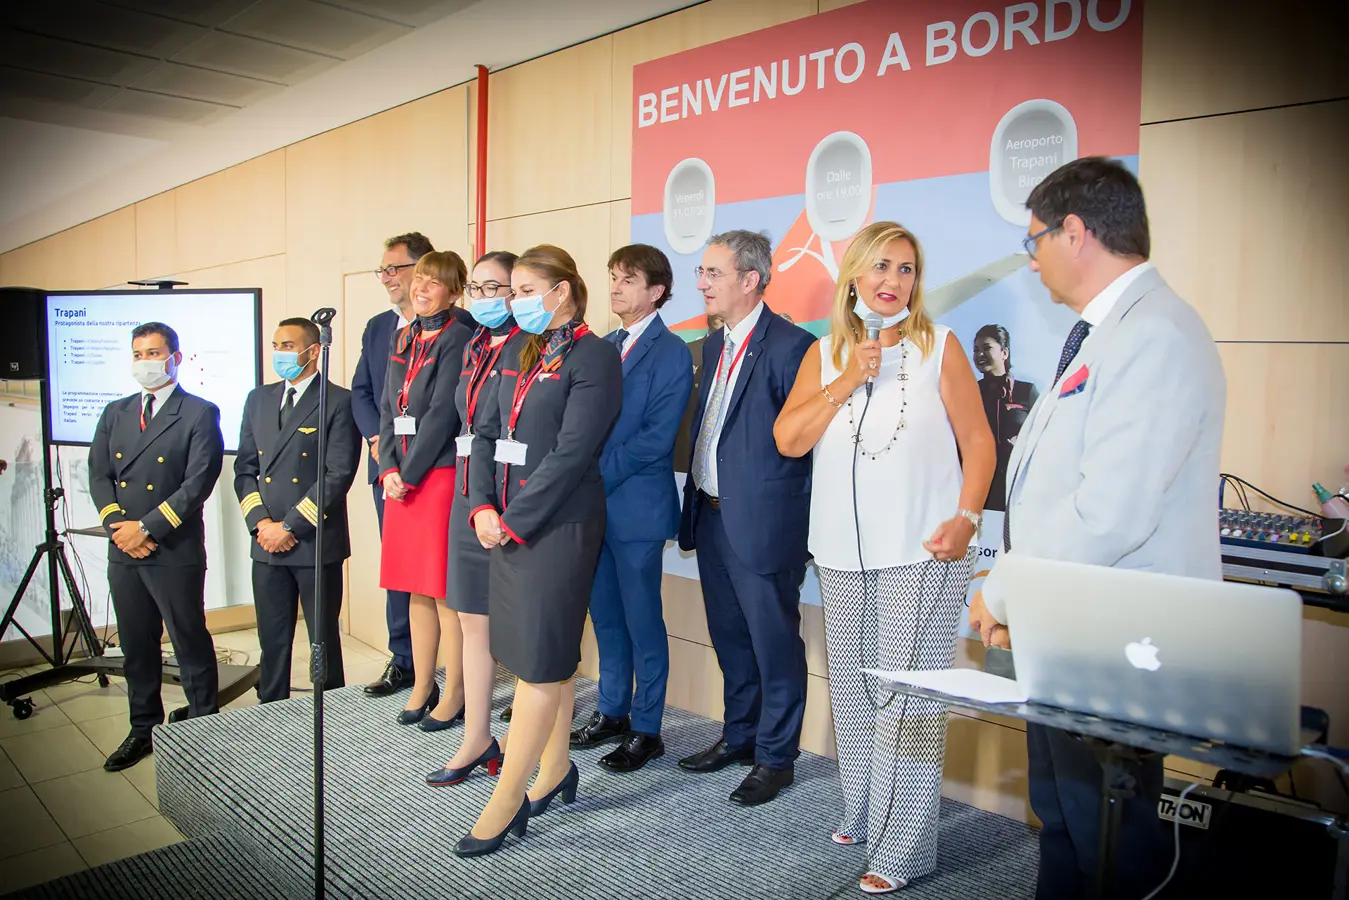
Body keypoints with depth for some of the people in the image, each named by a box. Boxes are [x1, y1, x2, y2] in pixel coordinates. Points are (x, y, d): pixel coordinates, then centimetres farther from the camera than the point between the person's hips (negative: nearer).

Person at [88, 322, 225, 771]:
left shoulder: (200, 414, -5)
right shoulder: (115, 413, 14)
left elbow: (197, 484, -13)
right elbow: (99, 475, 9)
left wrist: (146, 527, -15)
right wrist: (116, 524, -6)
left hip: (176, 552, -6)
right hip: (123, 551, 6)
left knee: (191, 644, 3)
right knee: (136, 646, 15)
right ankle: (144, 730, 30)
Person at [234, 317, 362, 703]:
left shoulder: (339, 402, -6)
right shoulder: (259, 399, 13)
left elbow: (339, 474, -13)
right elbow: (244, 468, 13)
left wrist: (289, 526, -14)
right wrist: (260, 522, -2)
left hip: (317, 543, -5)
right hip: (267, 544, 5)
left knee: (324, 640, 6)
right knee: (272, 640, 14)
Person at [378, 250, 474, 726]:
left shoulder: (459, 337, -9)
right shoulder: (403, 338, 15)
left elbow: (443, 412, -15)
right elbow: (388, 406, 12)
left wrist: (409, 473, -12)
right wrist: (389, 469, 0)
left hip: (442, 471, -7)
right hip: (402, 477, 8)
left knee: (446, 588, -1)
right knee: (417, 586, 14)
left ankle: (454, 693, 11)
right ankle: (422, 685, 26)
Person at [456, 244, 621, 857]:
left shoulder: (593, 356, -9)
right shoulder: (517, 353, 15)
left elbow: (572, 452, -16)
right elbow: (485, 433, 11)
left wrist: (516, 522, -14)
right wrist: (483, 507, -3)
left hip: (558, 525, -8)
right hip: (507, 524, 8)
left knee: (541, 659, -1)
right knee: (541, 654, 15)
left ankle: (505, 802, 7)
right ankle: (555, 772, 30)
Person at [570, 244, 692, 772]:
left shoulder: (670, 353, -9)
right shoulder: (604, 347, 13)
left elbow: (656, 437, -16)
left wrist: (597, 474, -15)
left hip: (637, 507, -7)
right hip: (595, 505, 7)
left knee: (643, 623, 4)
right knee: (605, 616, 16)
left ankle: (646, 730, 18)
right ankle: (612, 713, 31)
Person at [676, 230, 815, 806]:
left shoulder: (790, 345, -14)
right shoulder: (716, 346, 13)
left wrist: (785, 512, -11)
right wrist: (695, 502, 13)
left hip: (761, 521, -8)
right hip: (711, 516, 8)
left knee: (774, 641, 6)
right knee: (729, 637, 20)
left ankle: (776, 756, 22)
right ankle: (740, 735, 37)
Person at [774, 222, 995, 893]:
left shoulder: (939, 347, 1)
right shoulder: (825, 354, 9)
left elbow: (978, 441, 0)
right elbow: (788, 440, 0)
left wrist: (966, 518, -12)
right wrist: (847, 382, -9)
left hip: (922, 553, -4)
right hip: (844, 555, 4)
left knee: (909, 698, -3)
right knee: (852, 690, 13)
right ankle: (863, 815, 31)